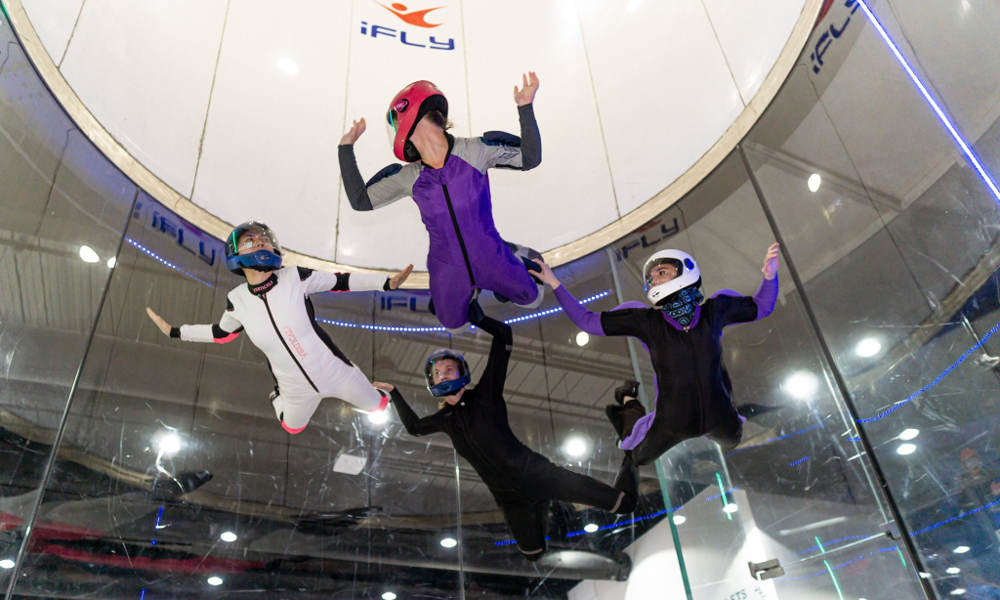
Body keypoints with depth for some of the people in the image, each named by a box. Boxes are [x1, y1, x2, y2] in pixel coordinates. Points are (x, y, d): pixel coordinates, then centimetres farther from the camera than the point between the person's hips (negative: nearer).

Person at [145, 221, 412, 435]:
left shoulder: (295, 277, -20)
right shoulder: (238, 300, -13)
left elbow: (340, 281, -9)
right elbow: (222, 333, 7)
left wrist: (387, 282, -15)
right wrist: (174, 331, 10)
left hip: (335, 372, -1)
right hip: (297, 391, 2)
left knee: (378, 406, 17)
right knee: (292, 428, 29)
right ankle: (278, 396, 58)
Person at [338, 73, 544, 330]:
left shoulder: (475, 151, -19)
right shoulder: (408, 177, -11)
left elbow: (530, 159, -12)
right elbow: (360, 201, -4)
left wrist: (525, 108, -24)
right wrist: (346, 147, -6)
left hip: (489, 258, -2)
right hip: (447, 270, 2)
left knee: (532, 299, 18)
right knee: (453, 324, 21)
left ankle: (511, 254, 41)